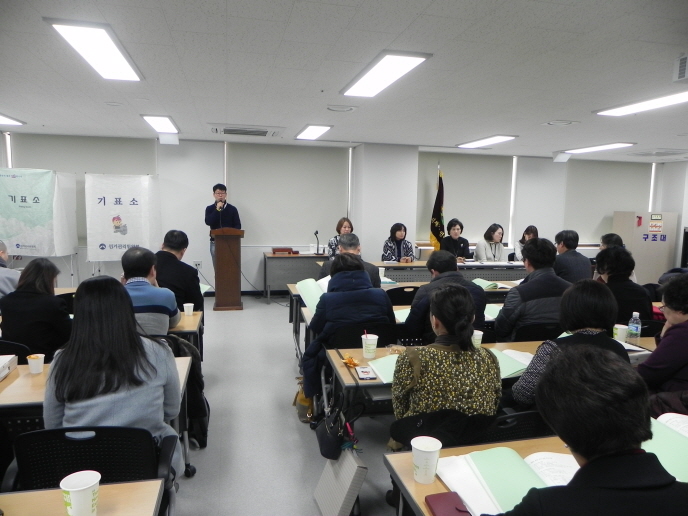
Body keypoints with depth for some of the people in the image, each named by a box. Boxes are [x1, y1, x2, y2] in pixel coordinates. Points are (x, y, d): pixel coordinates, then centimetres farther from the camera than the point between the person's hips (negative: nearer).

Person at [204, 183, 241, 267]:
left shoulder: (232, 209, 4)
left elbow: (238, 225, 1)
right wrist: (217, 210, -16)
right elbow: (208, 222, -12)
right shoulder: (209, 209, 4)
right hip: (215, 242, 0)